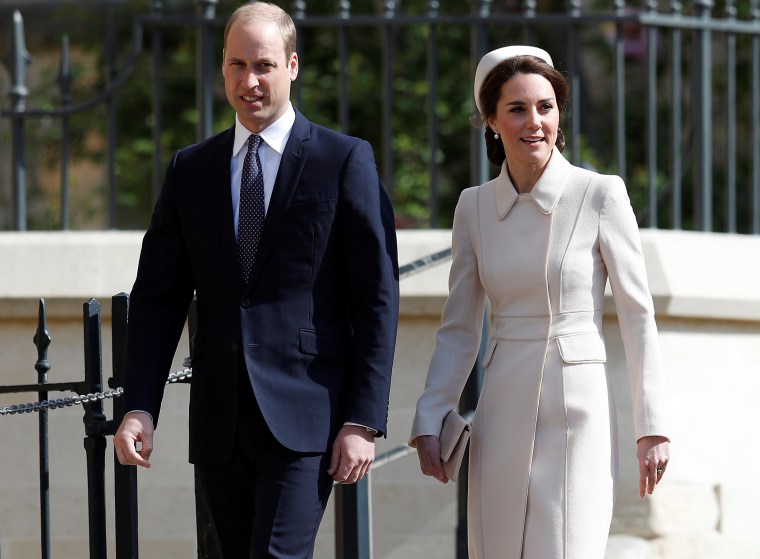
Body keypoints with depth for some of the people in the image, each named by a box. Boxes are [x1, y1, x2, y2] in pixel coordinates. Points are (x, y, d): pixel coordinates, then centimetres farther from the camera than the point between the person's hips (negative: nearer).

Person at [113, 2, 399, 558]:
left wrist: (364, 422, -9)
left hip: (305, 420, -5)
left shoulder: (346, 161, 0)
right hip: (219, 423, 5)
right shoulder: (191, 169, 12)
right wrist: (139, 407, -2)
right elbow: (158, 298, 11)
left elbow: (378, 299, -3)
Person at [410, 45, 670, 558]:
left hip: (576, 412, -4)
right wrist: (429, 422, 4)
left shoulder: (600, 196, -4)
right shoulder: (475, 207, 8)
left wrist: (653, 426, -6)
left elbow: (638, 316, -3)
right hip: (503, 415, 4)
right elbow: (460, 330, 13)